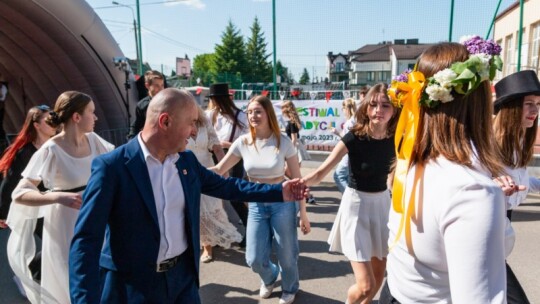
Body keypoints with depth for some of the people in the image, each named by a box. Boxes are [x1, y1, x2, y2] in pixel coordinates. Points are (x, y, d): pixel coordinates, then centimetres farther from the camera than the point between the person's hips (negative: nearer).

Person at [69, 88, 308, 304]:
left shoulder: (187, 161, 1)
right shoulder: (111, 166, -17)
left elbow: (224, 186, 11)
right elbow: (86, 240, -19)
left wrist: (278, 192, 9)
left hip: (183, 276, 5)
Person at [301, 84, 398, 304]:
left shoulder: (394, 139, -5)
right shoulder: (354, 137, -18)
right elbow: (321, 172, -23)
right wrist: (300, 183, -42)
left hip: (382, 203, 5)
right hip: (356, 205, -5)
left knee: (378, 276, 15)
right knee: (365, 285, -7)